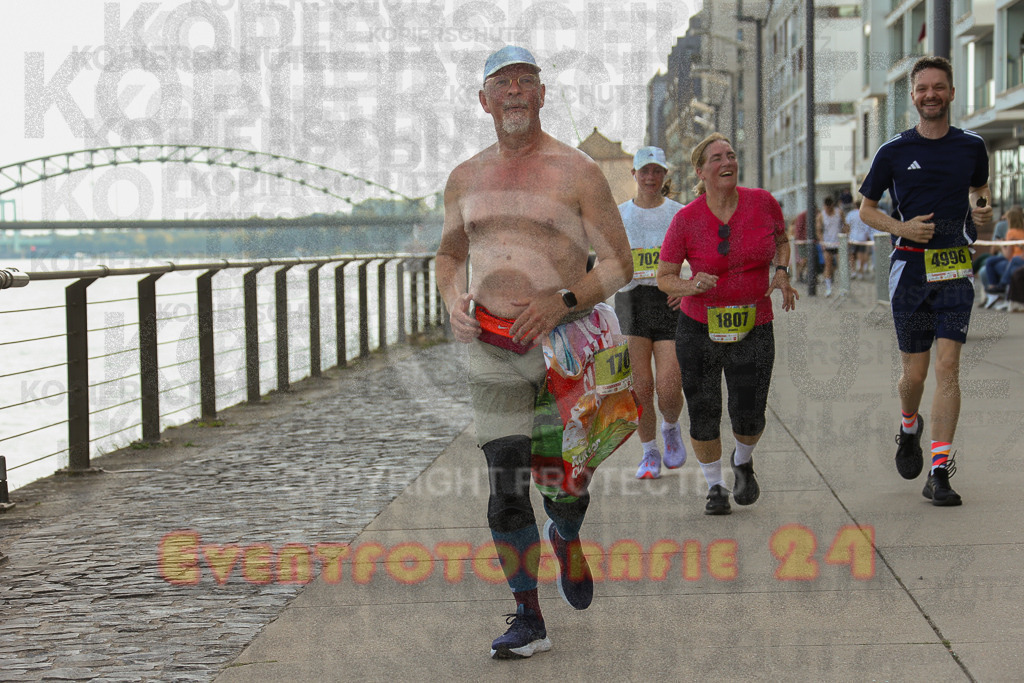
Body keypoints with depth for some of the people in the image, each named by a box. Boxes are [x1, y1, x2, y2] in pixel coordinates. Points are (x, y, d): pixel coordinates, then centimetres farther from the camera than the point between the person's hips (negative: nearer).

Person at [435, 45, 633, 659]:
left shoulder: (578, 172, -4)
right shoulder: (466, 179, 8)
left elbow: (619, 265, -4)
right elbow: (450, 253, 23)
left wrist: (562, 301, -19)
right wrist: (453, 298, 1)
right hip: (495, 350, 2)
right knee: (507, 487, -6)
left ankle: (566, 538, 43)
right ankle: (529, 620, 2)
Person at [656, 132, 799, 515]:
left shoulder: (762, 203, -4)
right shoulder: (686, 220, -9)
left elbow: (781, 240, 17)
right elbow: (664, 278, -1)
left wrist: (781, 274, -1)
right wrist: (691, 286, -22)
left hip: (753, 329, 1)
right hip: (698, 327, -1)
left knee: (749, 418, -3)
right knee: (703, 415, 3)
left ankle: (743, 462, 32)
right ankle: (714, 486, 27)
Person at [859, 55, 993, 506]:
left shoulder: (971, 146, 6)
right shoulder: (894, 152, 1)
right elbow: (866, 209, 9)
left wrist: (983, 209, 1)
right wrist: (901, 227, -10)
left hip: (955, 270, 0)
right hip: (910, 269, 0)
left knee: (947, 367, -11)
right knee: (914, 372, 5)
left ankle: (939, 472, -10)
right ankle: (909, 428, 39)